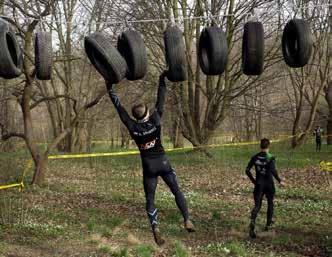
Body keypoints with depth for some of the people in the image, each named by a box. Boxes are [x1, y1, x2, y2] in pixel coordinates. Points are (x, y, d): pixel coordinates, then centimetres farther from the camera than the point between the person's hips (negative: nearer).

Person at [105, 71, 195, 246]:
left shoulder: (132, 126, -8)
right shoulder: (155, 121, -10)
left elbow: (119, 108, -3)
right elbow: (160, 102, -3)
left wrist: (110, 89, 4)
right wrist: (162, 81, 4)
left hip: (148, 166, 0)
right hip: (162, 162, 0)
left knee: (150, 199, 6)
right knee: (176, 191, 12)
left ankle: (155, 229, -9)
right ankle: (187, 220, 3)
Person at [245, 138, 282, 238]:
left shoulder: (255, 157, 0)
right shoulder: (271, 158, -10)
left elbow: (247, 170, -3)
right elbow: (273, 170, -24)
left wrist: (253, 180, 10)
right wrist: (279, 181, -11)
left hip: (258, 184, 2)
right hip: (269, 184, -2)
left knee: (257, 205, 1)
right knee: (270, 203, 21)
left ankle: (252, 221, -27)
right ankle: (268, 224, 30)